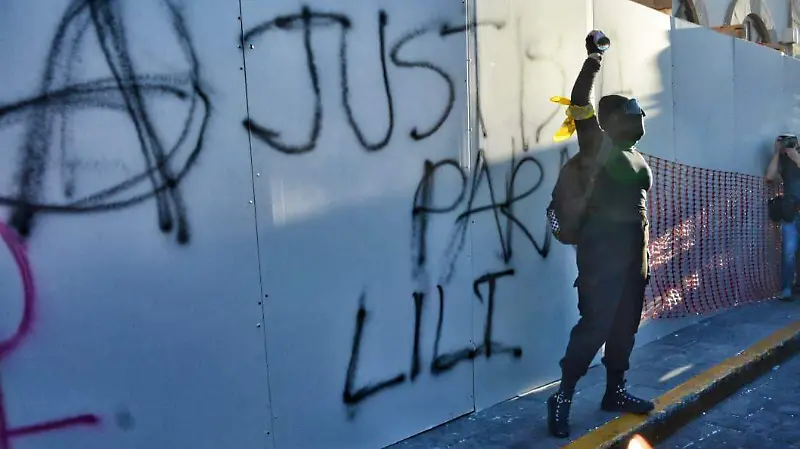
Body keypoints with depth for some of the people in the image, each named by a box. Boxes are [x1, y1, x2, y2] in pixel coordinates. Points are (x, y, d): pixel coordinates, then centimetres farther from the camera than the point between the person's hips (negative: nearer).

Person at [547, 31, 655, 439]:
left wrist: (644, 252, 19)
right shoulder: (598, 144, -5)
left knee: (625, 326, 12)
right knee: (594, 325, -10)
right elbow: (580, 104, -21)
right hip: (603, 249, -8)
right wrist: (592, 61, -28)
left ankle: (614, 392, 25)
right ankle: (562, 397, 0)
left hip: (633, 251, 8)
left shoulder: (635, 155, 17)